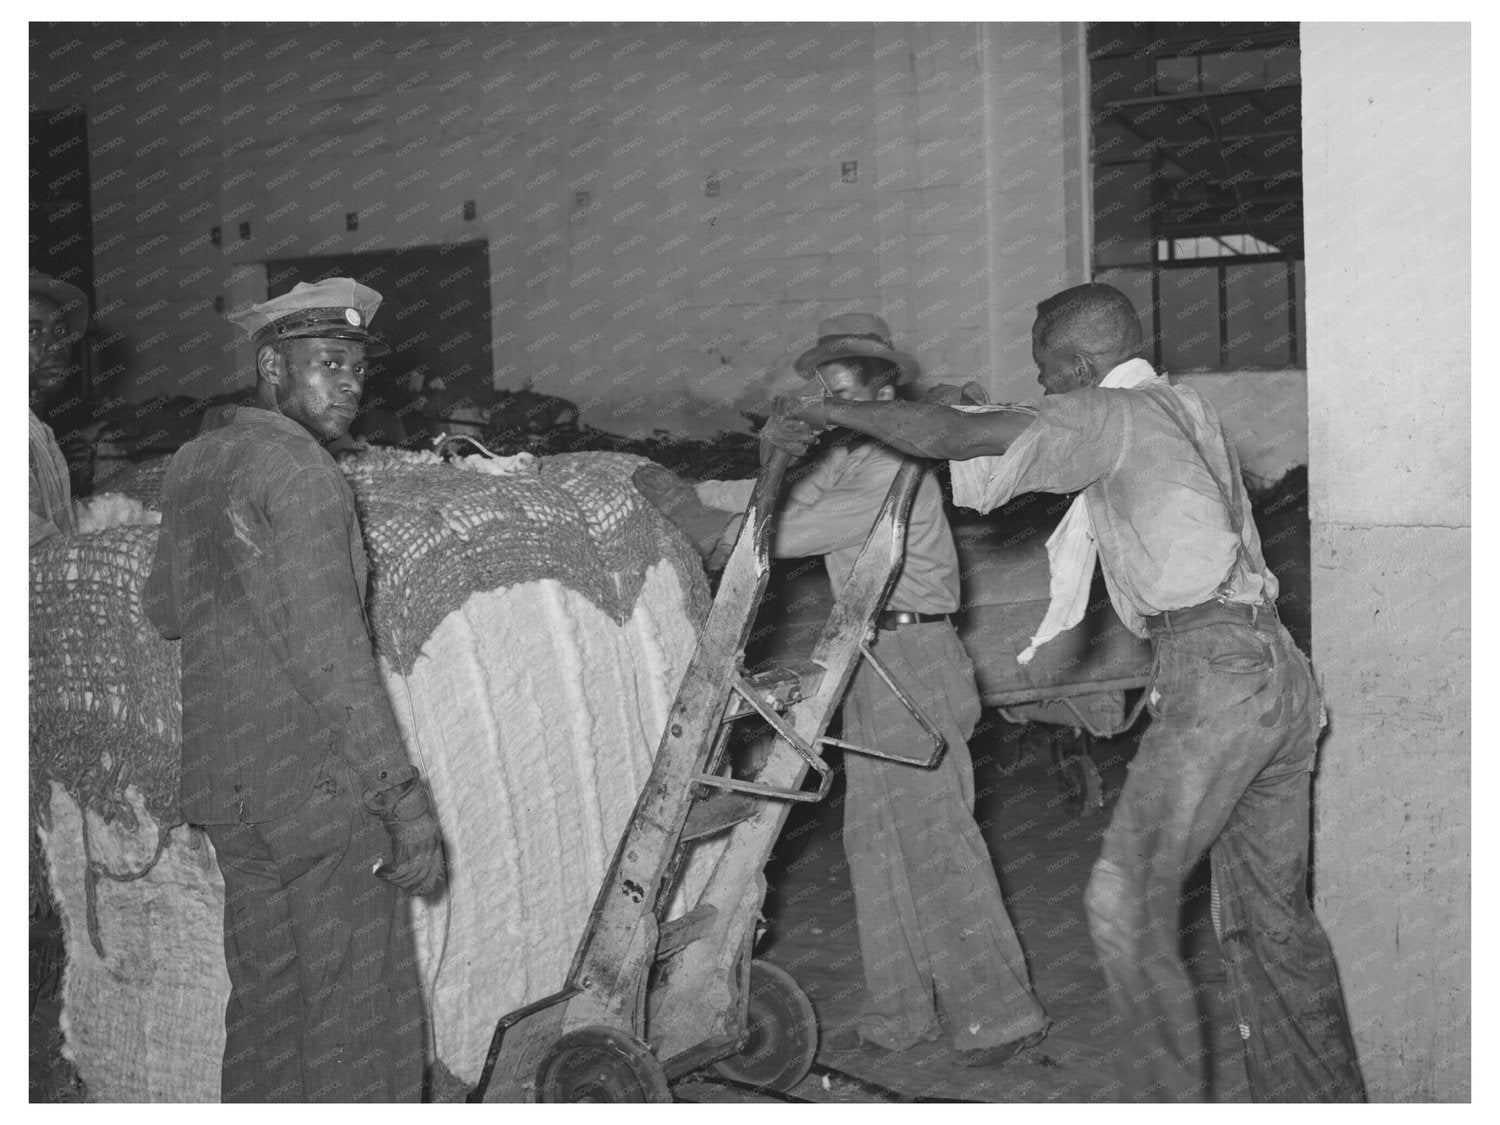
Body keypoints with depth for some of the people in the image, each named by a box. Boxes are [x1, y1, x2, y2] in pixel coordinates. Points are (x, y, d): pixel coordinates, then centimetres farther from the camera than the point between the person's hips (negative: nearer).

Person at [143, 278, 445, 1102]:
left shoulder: (192, 463, 10)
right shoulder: (299, 471, -16)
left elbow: (164, 611, 20)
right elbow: (330, 652, -22)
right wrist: (402, 794, -21)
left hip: (226, 780, 8)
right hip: (320, 784, -8)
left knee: (265, 1000, 17)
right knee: (362, 1012, 0)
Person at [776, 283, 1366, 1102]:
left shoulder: (1107, 413, -3)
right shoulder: (1180, 408, 23)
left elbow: (946, 436, -4)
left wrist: (830, 411, 7)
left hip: (1217, 674, -10)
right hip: (1281, 673, 10)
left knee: (1124, 899, -7)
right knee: (1269, 917, 14)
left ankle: (1170, 1094, -4)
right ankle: (1326, 1098, 20)